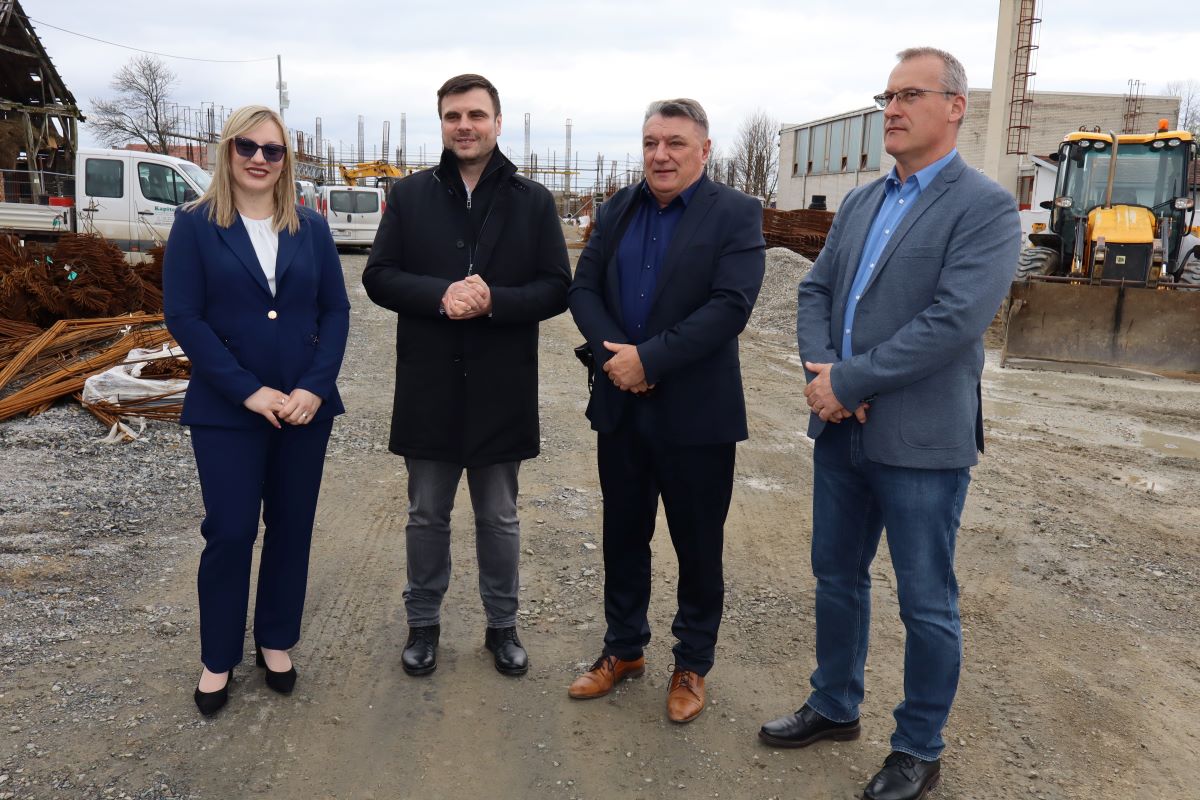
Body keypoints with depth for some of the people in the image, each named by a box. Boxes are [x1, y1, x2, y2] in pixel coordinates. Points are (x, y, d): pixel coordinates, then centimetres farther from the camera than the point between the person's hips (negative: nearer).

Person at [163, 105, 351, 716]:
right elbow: (182, 316, -8)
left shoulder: (311, 228, 6)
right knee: (230, 532, 2)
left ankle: (276, 641, 29)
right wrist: (248, 391, -15)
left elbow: (335, 311, 3)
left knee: (292, 528, 10)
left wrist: (315, 388, -11)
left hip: (305, 406, 3)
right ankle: (217, 659, 21)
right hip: (227, 411, -2)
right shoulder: (195, 225, -1)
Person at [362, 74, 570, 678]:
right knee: (427, 515, 14)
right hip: (428, 385, 1)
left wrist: (492, 300, -20)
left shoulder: (533, 201, 1)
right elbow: (378, 277, -1)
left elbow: (557, 288, -3)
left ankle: (502, 624, 31)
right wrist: (440, 295, -19)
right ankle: (423, 623, 32)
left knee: (499, 518, 13)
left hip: (502, 387, 0)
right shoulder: (410, 195, 3)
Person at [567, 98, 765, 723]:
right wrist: (614, 353, -15)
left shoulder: (735, 215, -8)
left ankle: (692, 665, 28)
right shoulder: (618, 209, 8)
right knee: (623, 536, 17)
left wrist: (649, 359, -22)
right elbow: (583, 289, 3)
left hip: (696, 412, -4)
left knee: (698, 547, 9)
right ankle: (623, 648, 35)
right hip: (621, 407, 5)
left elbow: (730, 305, -19)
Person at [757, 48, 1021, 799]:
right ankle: (835, 706, 39)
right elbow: (817, 290, 10)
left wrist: (847, 381, -19)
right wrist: (819, 367, -10)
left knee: (927, 603, 7)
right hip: (841, 430, 7)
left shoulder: (986, 207, -11)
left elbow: (955, 321, -21)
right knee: (837, 574, 19)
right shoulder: (860, 202, 12)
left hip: (922, 440, -7)